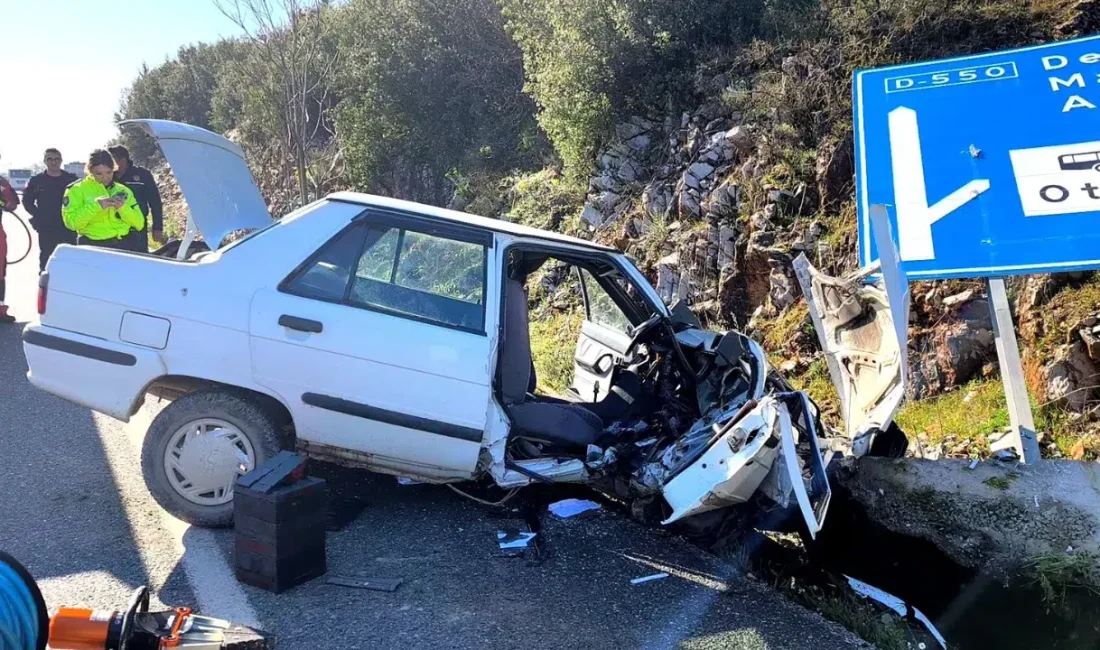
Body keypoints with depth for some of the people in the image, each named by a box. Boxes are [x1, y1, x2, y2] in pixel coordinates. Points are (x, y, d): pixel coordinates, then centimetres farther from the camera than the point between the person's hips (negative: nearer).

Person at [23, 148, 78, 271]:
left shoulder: (72, 179, 4)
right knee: (46, 261, 4)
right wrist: (39, 217, 0)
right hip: (46, 229, 0)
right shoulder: (36, 181, 5)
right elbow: (27, 202, 10)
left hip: (68, 228, 0)